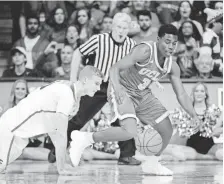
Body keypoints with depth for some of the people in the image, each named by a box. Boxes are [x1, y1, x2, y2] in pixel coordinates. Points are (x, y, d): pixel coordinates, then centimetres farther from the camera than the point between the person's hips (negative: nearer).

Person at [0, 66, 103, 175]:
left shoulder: (75, 95, 7)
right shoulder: (67, 93, -23)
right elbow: (61, 134, -23)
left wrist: (63, 163, 9)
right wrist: (61, 168, -18)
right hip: (10, 127, -9)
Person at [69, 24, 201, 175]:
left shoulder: (172, 67, -5)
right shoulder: (145, 51, -26)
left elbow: (181, 94, 1)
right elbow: (115, 68, -29)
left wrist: (194, 116, -12)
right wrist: (117, 87, -48)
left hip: (143, 94, 8)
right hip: (123, 92, -8)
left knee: (167, 130, 5)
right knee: (130, 132, -28)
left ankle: (152, 164, 29)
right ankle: (83, 139, -16)